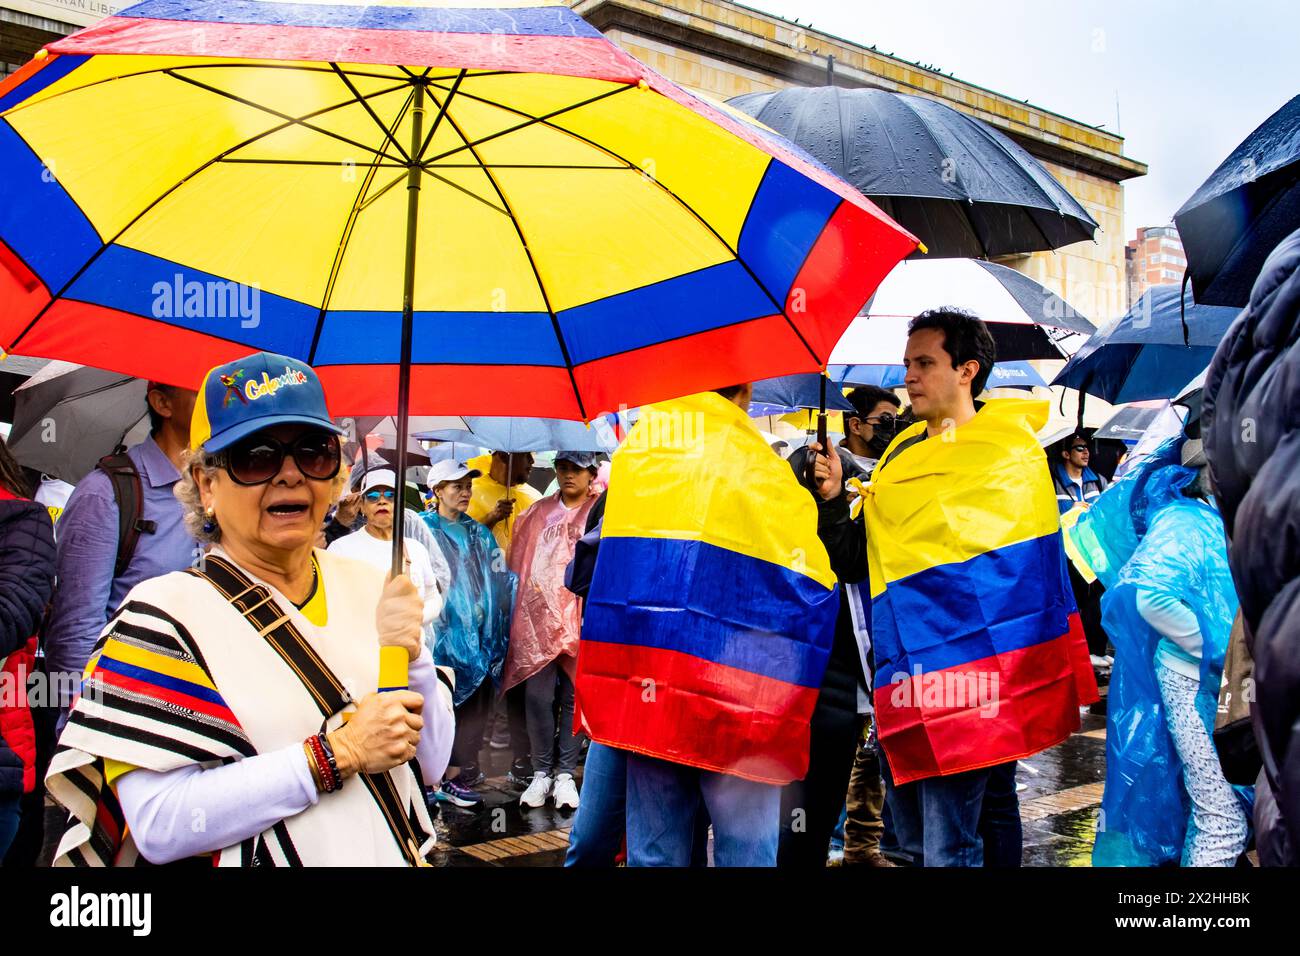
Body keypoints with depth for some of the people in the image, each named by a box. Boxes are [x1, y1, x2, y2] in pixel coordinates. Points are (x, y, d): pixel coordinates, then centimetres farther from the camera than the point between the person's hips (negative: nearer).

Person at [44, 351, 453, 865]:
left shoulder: (368, 585, -3)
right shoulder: (164, 613, -15)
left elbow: (430, 766, -2)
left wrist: (411, 659, -19)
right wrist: (338, 754, -24)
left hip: (397, 855, 4)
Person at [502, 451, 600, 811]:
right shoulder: (539, 512, 14)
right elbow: (518, 562, 19)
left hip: (581, 618, -2)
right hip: (539, 618, 2)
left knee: (574, 697, 2)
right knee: (538, 696, -3)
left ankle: (565, 774, 11)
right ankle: (541, 772, 9)